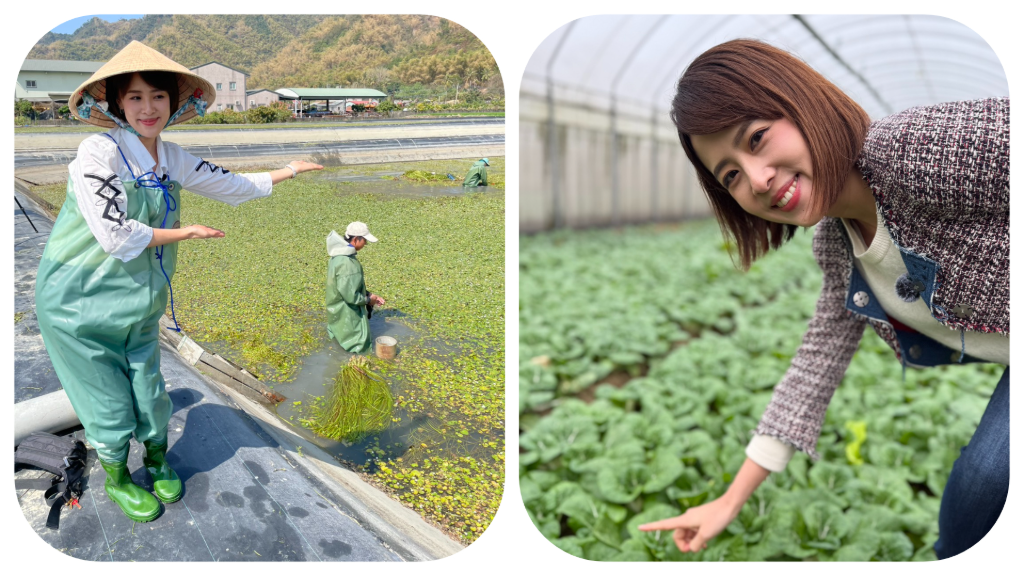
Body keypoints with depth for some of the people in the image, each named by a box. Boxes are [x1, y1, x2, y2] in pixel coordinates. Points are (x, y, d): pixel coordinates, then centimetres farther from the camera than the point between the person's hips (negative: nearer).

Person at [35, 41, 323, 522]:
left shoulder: (170, 159, 2)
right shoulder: (98, 153, -19)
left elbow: (230, 184, 15)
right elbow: (116, 236, -24)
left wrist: (286, 172, 19)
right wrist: (187, 232, -14)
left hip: (138, 303, 5)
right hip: (81, 301, -5)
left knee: (148, 390, 14)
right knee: (108, 401, 7)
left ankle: (157, 463, 42)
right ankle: (117, 478, 34)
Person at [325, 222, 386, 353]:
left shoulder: (339, 255, 1)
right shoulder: (347, 263, -29)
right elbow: (351, 296, -26)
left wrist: (368, 295, 5)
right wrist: (368, 300, -9)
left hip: (339, 312, 9)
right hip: (347, 316, -9)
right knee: (359, 347, 5)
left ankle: (334, 331, 22)